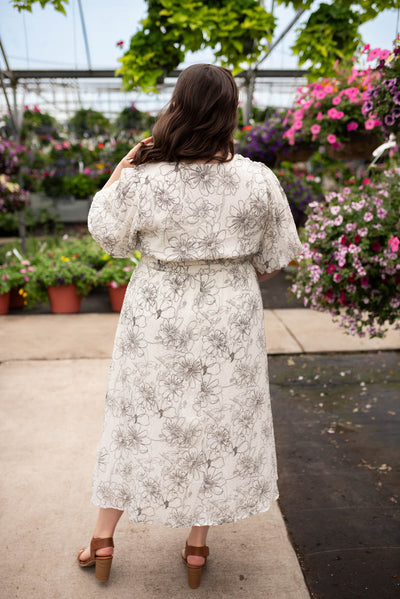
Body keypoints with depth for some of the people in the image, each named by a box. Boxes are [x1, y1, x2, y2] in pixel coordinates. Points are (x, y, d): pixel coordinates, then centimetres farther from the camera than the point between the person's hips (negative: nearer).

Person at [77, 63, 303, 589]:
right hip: (230, 319, 1)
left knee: (138, 420, 17)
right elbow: (274, 258, 0)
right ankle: (198, 546, 34)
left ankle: (103, 538, 34)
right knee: (218, 424, 17)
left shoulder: (140, 179, -17)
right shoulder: (258, 181, -12)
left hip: (157, 319, 0)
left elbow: (105, 231, 1)